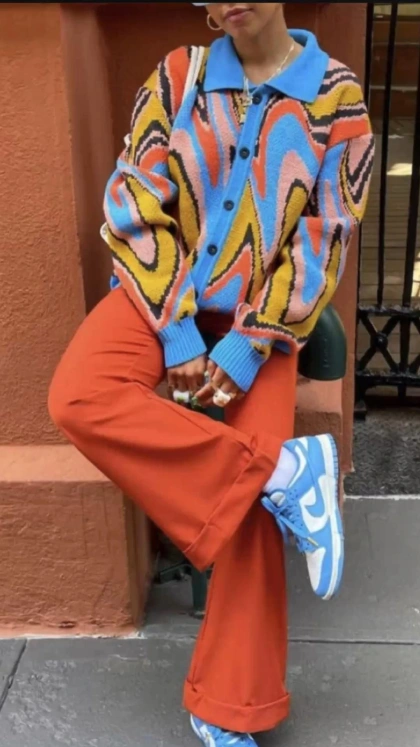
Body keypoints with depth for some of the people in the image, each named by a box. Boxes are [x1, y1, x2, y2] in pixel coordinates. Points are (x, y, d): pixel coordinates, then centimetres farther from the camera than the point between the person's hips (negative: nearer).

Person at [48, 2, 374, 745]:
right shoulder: (177, 75, 3)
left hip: (263, 308, -1)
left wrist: (249, 345, -15)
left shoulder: (336, 97, -1)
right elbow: (133, 205, -2)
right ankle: (285, 470, -21)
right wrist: (178, 331, -14)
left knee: (254, 500, -15)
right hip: (165, 291, 2)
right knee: (77, 399, -28)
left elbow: (321, 244, -4)